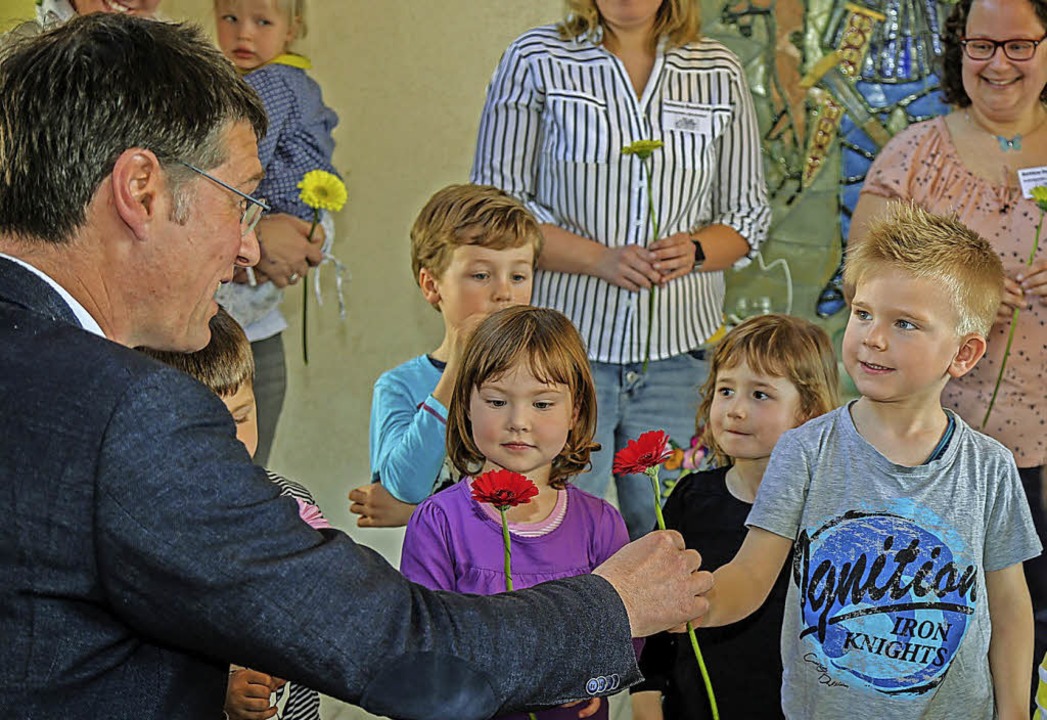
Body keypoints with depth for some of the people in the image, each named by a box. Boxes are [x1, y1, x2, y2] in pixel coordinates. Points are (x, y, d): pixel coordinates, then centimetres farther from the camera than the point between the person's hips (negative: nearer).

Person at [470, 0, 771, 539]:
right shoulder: (535, 60, 1)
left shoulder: (720, 72, 9)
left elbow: (749, 211, 14)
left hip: (676, 349, 2)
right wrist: (599, 258, -15)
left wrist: (694, 250, -8)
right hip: (564, 341, -2)